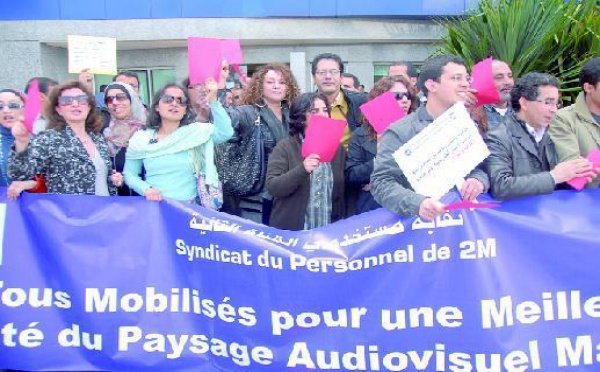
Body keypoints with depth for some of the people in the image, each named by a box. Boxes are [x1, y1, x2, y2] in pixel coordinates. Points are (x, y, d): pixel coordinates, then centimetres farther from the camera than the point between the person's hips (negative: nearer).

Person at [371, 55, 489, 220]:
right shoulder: (400, 132, -4)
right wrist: (417, 204, -27)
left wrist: (479, 181, -8)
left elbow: (481, 167, 16)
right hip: (421, 222, -4)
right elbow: (381, 183, -10)